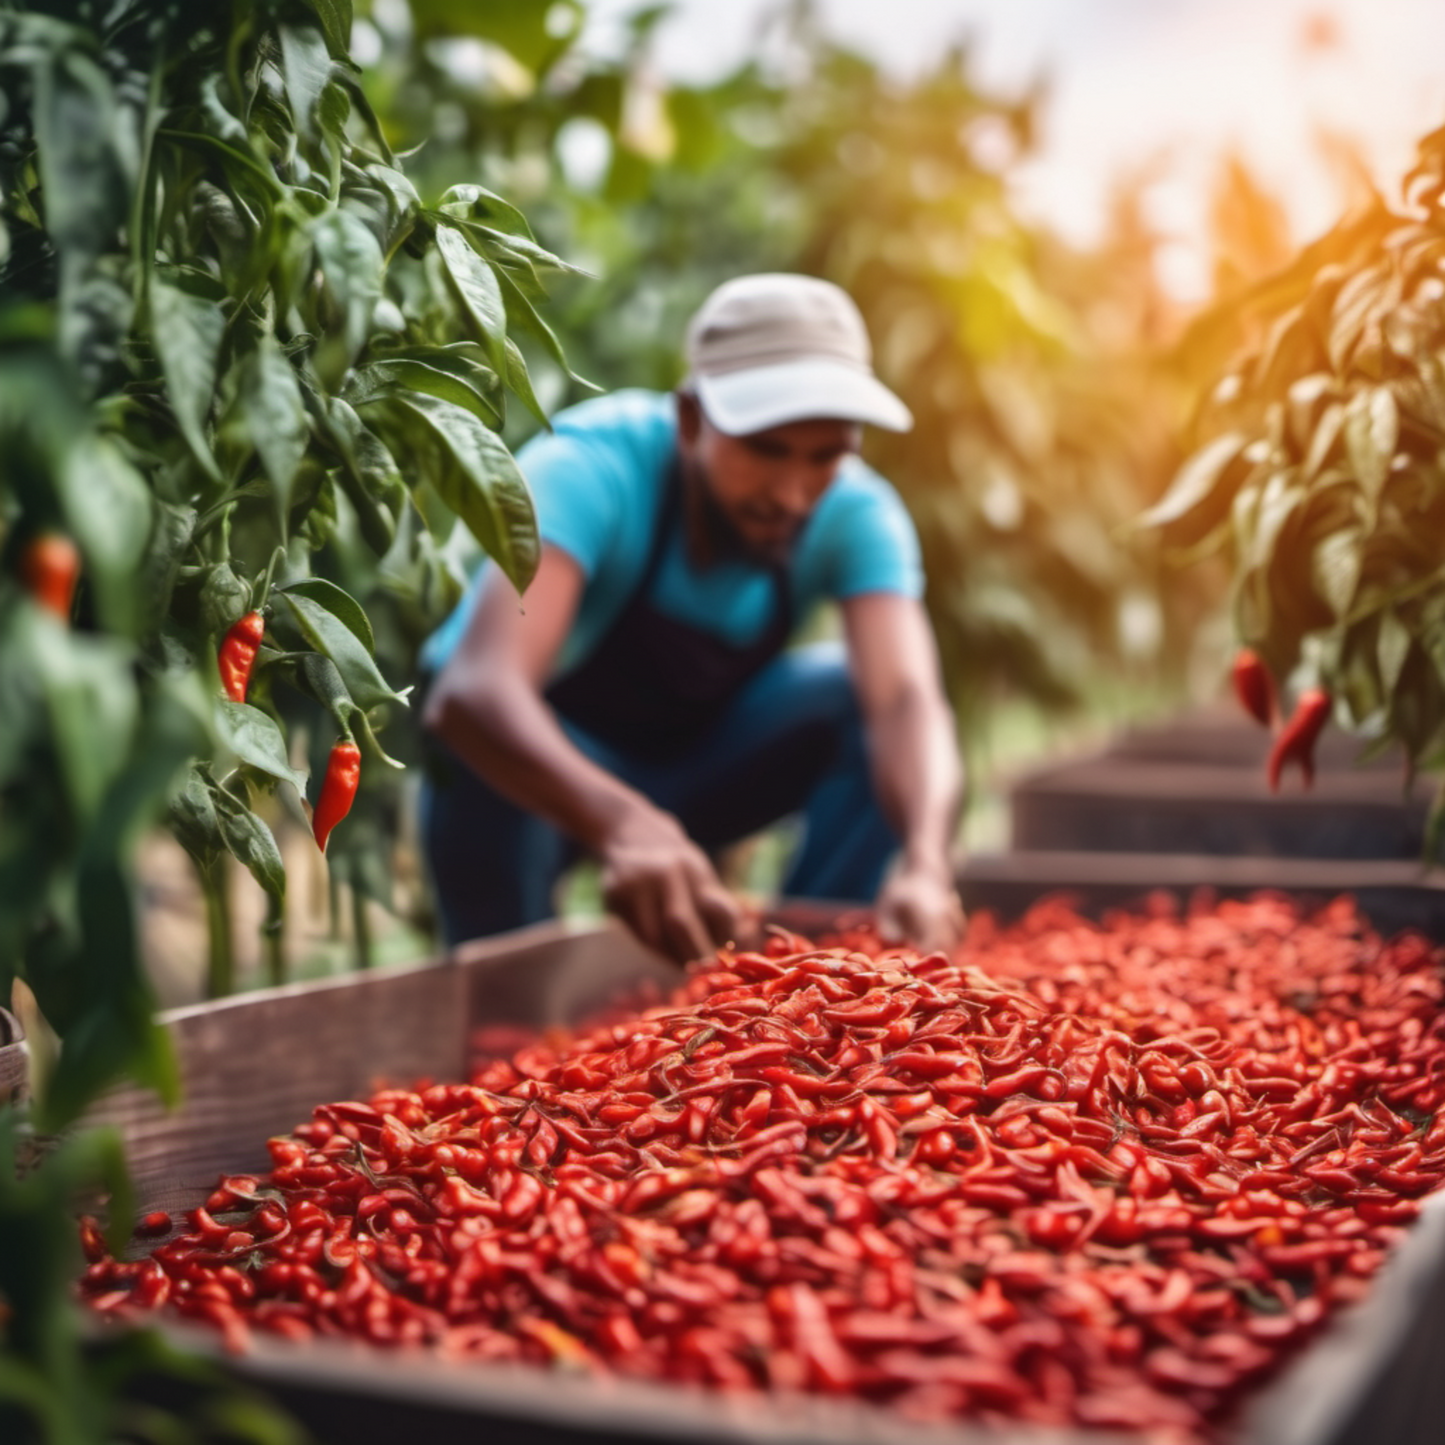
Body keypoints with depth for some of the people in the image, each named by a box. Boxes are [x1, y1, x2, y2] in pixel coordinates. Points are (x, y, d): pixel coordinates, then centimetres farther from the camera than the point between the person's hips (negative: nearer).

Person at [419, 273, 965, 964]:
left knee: (869, 689, -22)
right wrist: (621, 823, -68)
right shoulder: (592, 468, -32)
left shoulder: (857, 517, -21)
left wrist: (923, 862, -59)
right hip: (551, 776, -3)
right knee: (476, 741, -36)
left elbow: (907, 696, -37)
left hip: (692, 763, 3)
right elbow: (473, 689, -49)